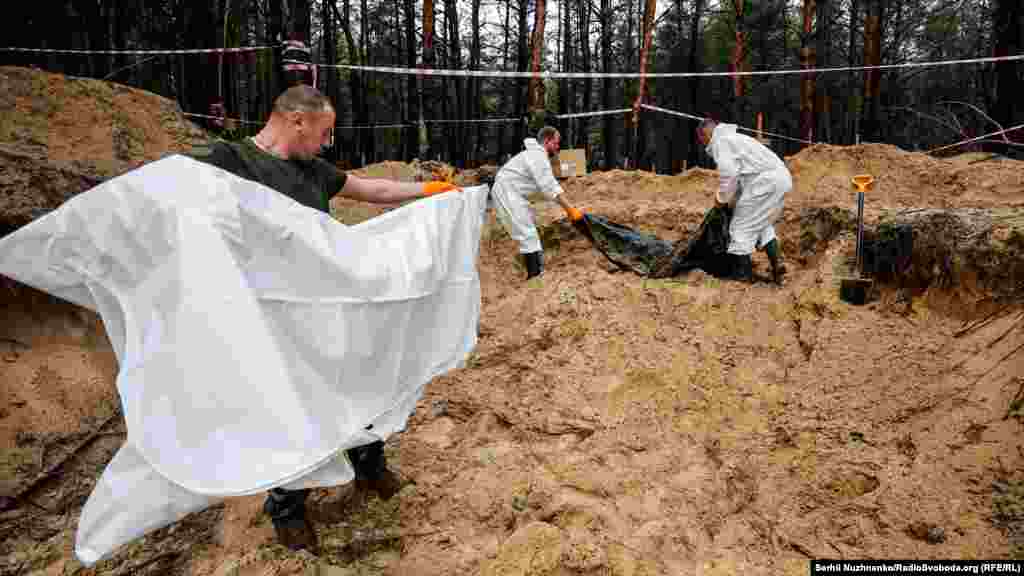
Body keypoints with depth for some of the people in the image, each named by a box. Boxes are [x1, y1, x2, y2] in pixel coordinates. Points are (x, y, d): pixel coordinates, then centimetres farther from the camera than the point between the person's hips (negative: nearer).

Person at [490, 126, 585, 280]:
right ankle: (536, 275, -13)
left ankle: (539, 271, 25)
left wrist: (568, 209, 12)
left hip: (510, 192, 11)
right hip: (507, 192, -11)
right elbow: (550, 188, -23)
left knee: (529, 233, 17)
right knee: (528, 235, -13)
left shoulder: (539, 155, 16)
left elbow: (550, 185, 17)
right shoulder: (538, 157, -17)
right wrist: (570, 210, -21)